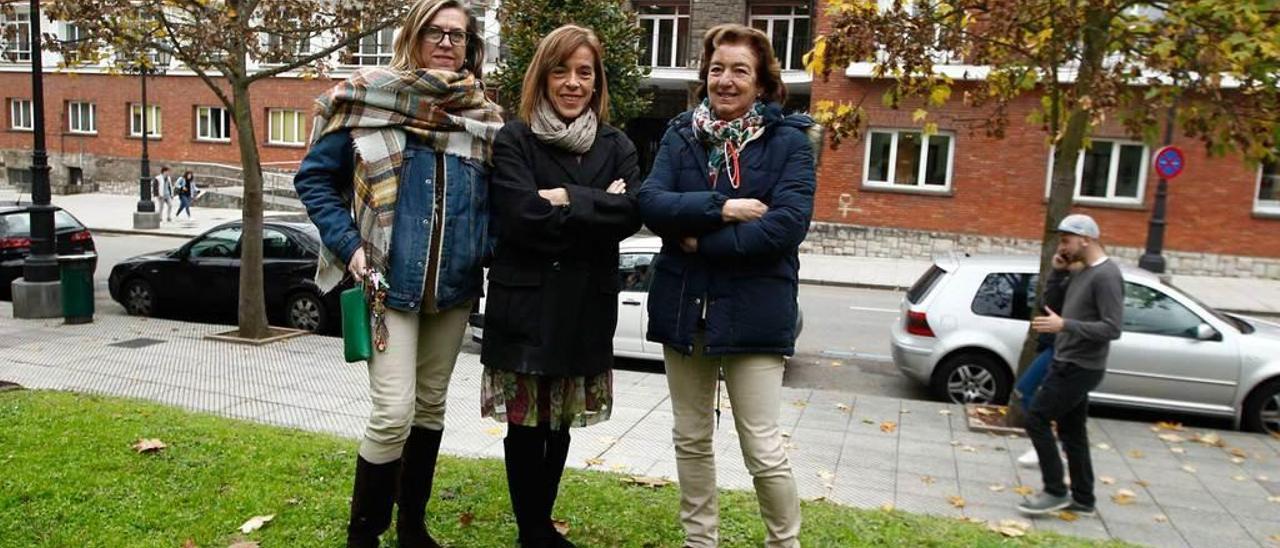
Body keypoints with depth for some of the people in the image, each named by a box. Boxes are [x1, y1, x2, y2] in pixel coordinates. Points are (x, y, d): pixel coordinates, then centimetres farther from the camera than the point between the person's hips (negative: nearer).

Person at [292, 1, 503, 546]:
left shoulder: (484, 117, 7)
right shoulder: (367, 97, -2)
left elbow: (493, 198, 16)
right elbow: (313, 178, 1)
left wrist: (486, 251, -1)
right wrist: (348, 246, -9)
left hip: (455, 284, 4)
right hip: (388, 281, -4)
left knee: (431, 403, 14)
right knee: (394, 412, -10)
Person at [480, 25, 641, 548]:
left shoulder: (616, 146, 8)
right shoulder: (513, 140, -3)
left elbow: (630, 213, -8)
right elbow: (522, 216, -18)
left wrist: (567, 199, -16)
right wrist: (596, 208, -11)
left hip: (586, 306, 3)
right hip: (526, 302, -3)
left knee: (559, 424, 15)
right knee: (525, 423, 4)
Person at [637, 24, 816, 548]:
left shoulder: (789, 140, -2)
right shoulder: (680, 134, 7)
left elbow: (788, 223, -15)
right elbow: (650, 203, -8)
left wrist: (702, 240, -15)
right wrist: (722, 209, -19)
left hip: (753, 310, -4)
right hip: (683, 306, 4)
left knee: (762, 449, -1)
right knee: (691, 438, 14)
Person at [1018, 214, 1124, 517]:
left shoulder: (1106, 275, -17)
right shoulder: (1084, 272, 13)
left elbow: (1112, 328, -24)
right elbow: (1050, 300, 23)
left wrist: (1064, 325, -29)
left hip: (1079, 367, -10)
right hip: (1068, 364, 10)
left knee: (1036, 419, -8)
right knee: (1072, 430, 13)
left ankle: (1056, 491, 1)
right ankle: (1082, 499, 22)